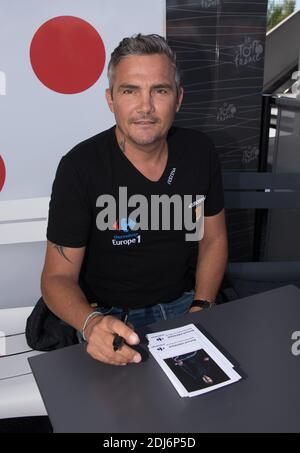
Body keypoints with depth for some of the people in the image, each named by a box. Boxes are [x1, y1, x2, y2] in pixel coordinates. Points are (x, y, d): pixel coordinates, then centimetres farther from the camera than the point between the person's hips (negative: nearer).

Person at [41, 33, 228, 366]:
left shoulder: (199, 151, -4)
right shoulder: (79, 167, -17)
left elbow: (213, 239, 6)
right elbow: (58, 276, -13)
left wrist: (201, 308, -8)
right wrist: (91, 323, -34)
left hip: (183, 302, 4)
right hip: (110, 315, -3)